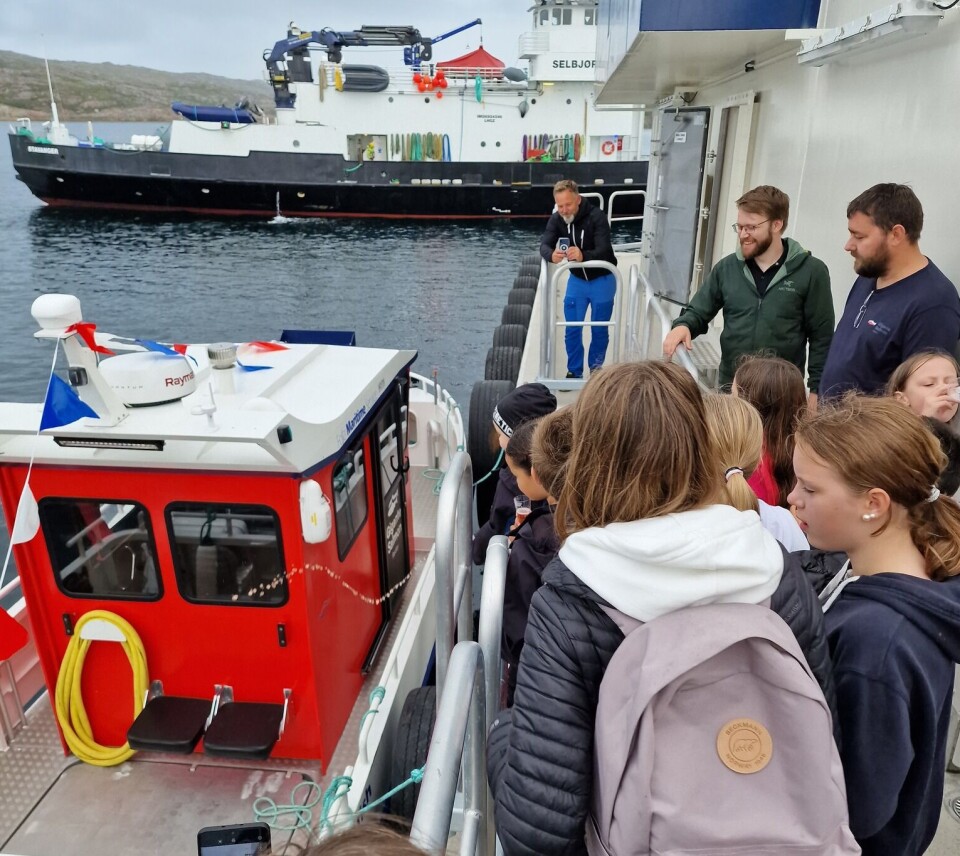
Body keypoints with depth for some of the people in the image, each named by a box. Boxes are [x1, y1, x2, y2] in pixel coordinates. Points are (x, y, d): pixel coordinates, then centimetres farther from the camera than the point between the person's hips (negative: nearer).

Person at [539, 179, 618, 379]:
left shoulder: (596, 217, -24)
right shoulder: (556, 219, -11)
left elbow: (603, 251, -34)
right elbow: (544, 245, -21)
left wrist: (583, 255, -56)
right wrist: (551, 255, -46)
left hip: (602, 279, -3)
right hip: (576, 279, 4)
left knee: (599, 329, 6)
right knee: (572, 329, 4)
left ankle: (596, 369, 24)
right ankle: (574, 371, 18)